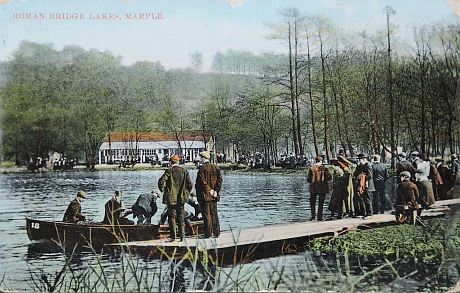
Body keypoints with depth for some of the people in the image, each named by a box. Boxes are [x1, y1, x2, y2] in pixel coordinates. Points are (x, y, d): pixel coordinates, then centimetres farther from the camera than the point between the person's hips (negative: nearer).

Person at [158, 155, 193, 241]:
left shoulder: (169, 171, -8)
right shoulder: (184, 171, 1)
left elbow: (161, 182, -15)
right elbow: (190, 184, 0)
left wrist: (163, 190, 1)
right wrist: (186, 193, 14)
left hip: (171, 198, -3)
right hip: (181, 198, 3)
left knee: (172, 217, 3)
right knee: (181, 217, 12)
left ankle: (173, 236, 3)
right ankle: (182, 235, 11)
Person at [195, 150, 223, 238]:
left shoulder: (202, 168, -10)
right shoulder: (216, 168, 8)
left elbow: (202, 181, -17)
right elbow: (220, 180, 2)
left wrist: (209, 190, -11)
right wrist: (216, 190, 0)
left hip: (205, 195, -6)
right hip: (214, 196, 6)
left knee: (207, 214, -1)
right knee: (214, 214, 11)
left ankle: (208, 233, 0)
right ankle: (216, 232, 13)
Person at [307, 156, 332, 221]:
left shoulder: (311, 169, -2)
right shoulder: (324, 169, -3)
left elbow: (308, 179, -3)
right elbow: (329, 177, -9)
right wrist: (324, 180, 7)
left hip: (313, 188, 0)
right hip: (322, 188, 0)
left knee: (312, 202, 12)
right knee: (321, 203, 7)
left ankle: (313, 214, -4)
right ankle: (319, 217, 4)